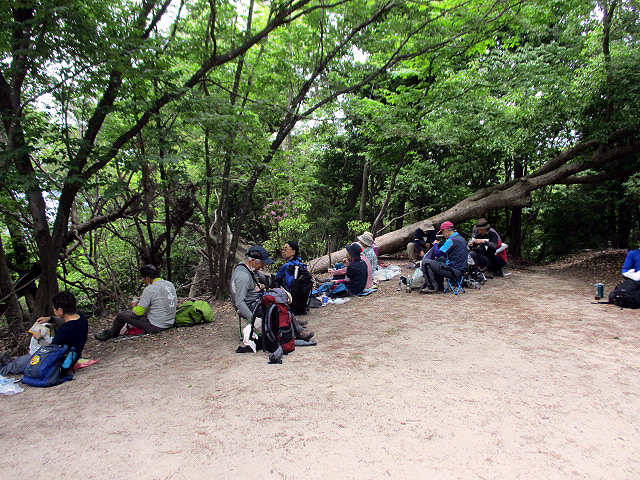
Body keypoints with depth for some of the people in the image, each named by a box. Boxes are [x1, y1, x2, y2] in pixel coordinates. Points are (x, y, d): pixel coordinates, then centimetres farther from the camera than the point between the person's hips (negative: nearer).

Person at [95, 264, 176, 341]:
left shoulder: (149, 289, -19)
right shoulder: (170, 284, 4)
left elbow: (139, 312, -13)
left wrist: (134, 305, 8)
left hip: (156, 326, -8)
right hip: (170, 323, 8)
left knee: (121, 315, 7)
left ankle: (111, 334, 34)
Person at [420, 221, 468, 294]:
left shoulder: (452, 240, -17)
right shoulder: (461, 238, 13)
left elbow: (437, 253, -17)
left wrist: (436, 244, 1)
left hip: (453, 271, -10)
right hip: (461, 269, 10)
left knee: (425, 262, -9)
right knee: (438, 259, 32)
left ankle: (432, 287, -6)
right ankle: (439, 284, 29)